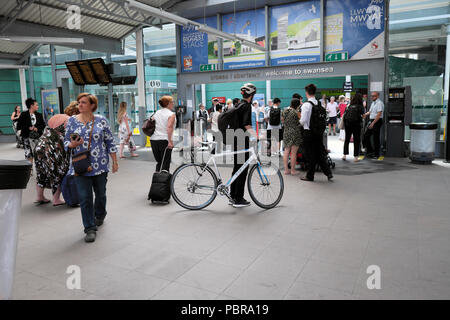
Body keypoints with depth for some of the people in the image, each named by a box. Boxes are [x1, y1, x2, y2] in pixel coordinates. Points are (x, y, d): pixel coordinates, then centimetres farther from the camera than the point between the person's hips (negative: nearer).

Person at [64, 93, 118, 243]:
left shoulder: (102, 120, 0)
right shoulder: (72, 121, 3)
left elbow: (110, 142, 3)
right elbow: (66, 142, 8)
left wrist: (115, 161, 1)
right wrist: (72, 144, -16)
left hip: (100, 166, 0)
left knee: (100, 194, 14)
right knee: (84, 198, -3)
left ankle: (99, 215, 42)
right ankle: (90, 228, 7)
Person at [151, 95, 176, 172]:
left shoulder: (157, 113, 16)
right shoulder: (171, 114, -5)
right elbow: (169, 127, -19)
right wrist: (170, 141, -23)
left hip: (153, 140, 7)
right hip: (164, 141, -6)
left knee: (159, 163, 17)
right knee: (165, 164, -1)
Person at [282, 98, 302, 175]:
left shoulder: (284, 111, 8)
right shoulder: (296, 112, -11)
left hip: (286, 133, 6)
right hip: (295, 133, -6)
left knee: (286, 152, 9)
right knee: (293, 152, -1)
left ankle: (286, 169, 11)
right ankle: (293, 170, 5)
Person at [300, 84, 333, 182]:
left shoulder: (306, 105, -14)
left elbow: (303, 121, -15)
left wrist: (301, 122, 5)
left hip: (309, 132, -6)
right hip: (319, 132, 6)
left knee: (310, 155, 4)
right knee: (320, 153, 15)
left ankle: (310, 176, 15)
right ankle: (328, 173, 11)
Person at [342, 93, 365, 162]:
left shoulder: (349, 106, 8)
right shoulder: (360, 106, -2)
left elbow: (345, 114, 7)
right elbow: (363, 115, 4)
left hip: (347, 124, 4)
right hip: (356, 124, -3)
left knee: (347, 140, 15)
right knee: (356, 141, 5)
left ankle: (345, 155, 12)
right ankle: (356, 157, 6)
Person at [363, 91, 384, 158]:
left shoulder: (379, 103, -14)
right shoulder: (373, 103, 16)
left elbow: (379, 114, -20)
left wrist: (373, 123, -24)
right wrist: (365, 114, 5)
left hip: (377, 121, -9)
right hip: (371, 121, 9)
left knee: (376, 138, -2)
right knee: (366, 135, 9)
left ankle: (376, 154, 7)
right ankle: (369, 150, 19)